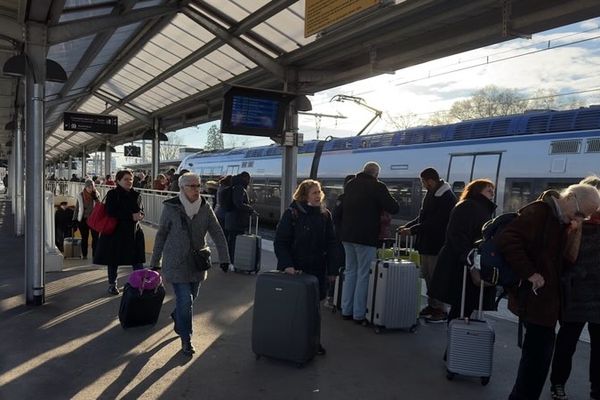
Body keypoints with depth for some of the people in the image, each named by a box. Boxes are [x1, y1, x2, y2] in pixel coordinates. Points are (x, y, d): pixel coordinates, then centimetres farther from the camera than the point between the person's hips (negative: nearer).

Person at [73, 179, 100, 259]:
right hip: (83, 219, 0)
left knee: (95, 237, -5)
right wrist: (74, 219, 3)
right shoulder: (80, 195, 0)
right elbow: (77, 207, 6)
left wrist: (95, 197, -18)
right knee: (84, 238, 7)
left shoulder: (96, 194, 1)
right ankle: (84, 254, 16)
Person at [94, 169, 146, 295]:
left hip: (134, 232, 3)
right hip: (115, 232, -3)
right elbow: (111, 212, -17)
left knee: (137, 260, 1)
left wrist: (140, 215, -9)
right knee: (113, 260, 9)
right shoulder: (112, 194, -6)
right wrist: (131, 216, -22)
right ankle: (112, 284, 25)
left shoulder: (136, 195, 8)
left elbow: (141, 210, 16)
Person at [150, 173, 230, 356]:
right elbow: (161, 235, -1)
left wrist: (224, 258, -12)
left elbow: (217, 233, -4)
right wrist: (155, 262, 3)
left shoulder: (205, 208, -3)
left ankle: (177, 318, 48)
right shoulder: (171, 208, -10)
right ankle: (186, 339, 11)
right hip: (176, 263, -4)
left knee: (190, 298, 17)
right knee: (185, 300, -7)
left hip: (197, 263, 4)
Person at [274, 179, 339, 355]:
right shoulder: (292, 213, -9)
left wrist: (332, 270, 4)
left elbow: (331, 244, 7)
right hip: (294, 270, -3)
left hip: (317, 270, 4)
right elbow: (280, 242, -8)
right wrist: (287, 265, -19)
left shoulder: (325, 215, 4)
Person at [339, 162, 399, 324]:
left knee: (350, 272, 15)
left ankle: (346, 310, 19)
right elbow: (394, 208, -10)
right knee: (364, 275, 1)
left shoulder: (350, 185, 12)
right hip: (366, 237, -7)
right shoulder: (377, 186, -10)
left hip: (347, 235, 7)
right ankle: (359, 314, 4)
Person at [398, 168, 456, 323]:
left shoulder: (448, 198, -16)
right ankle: (432, 305, 26)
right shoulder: (430, 194, 12)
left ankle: (440, 310, 8)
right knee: (427, 275, 14)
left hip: (437, 245, -9)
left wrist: (412, 230, -19)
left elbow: (434, 222, -21)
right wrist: (406, 226, 7)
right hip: (426, 243, 9)